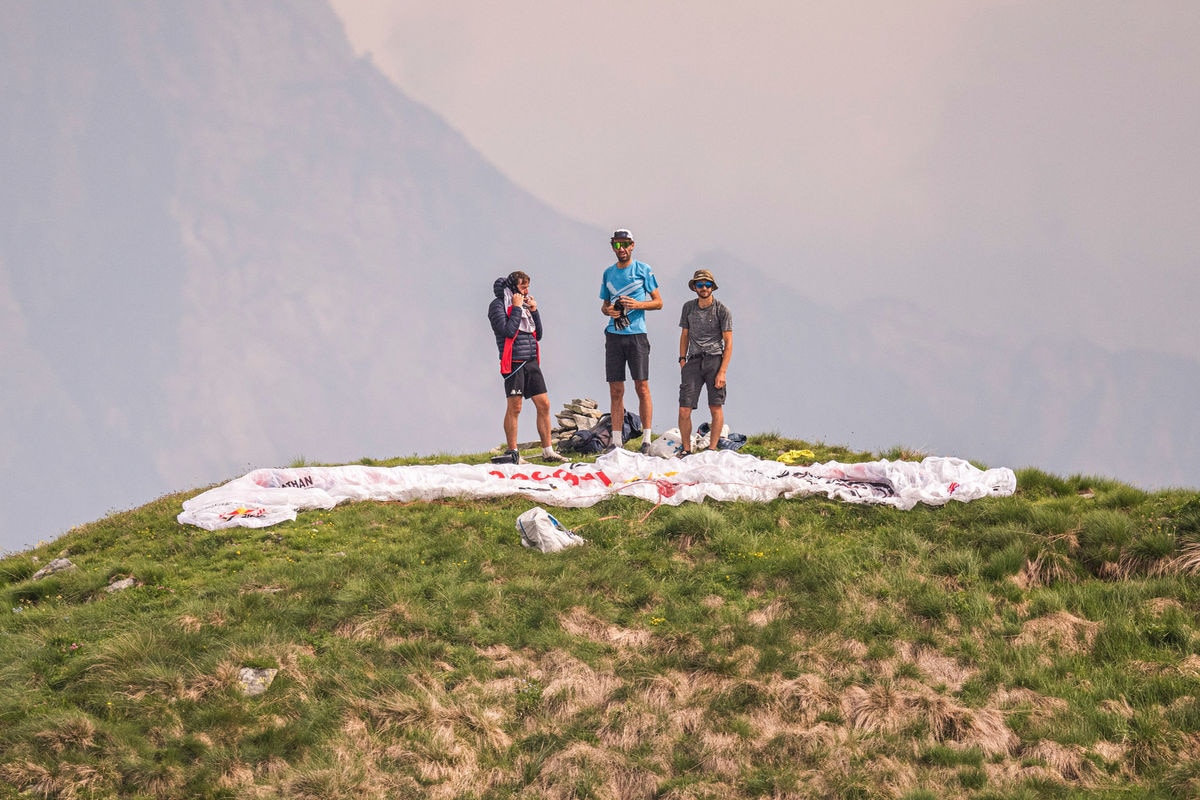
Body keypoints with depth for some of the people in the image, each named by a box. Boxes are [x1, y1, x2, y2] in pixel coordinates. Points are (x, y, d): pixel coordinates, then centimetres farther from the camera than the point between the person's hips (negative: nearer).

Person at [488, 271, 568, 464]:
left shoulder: (525, 305, 19)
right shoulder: (498, 305, -2)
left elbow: (538, 334, 17)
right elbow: (508, 331, -16)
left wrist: (534, 311, 8)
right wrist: (516, 308, -9)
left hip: (531, 361, 7)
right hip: (514, 362, -7)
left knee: (544, 405, 4)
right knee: (514, 408, -4)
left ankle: (548, 451, 8)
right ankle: (512, 453, 1)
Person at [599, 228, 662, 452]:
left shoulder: (643, 270, 4)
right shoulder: (608, 273, 15)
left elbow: (658, 302, 4)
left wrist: (637, 305, -12)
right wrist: (607, 310, -1)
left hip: (637, 334, -4)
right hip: (614, 335, 4)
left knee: (642, 387, -6)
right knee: (615, 390, 2)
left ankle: (646, 439, -3)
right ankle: (616, 440, 5)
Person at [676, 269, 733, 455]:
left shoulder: (722, 310, 1)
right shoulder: (688, 307, 13)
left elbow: (728, 343, -1)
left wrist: (722, 372, -9)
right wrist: (682, 360, 10)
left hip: (714, 359, -3)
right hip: (694, 360, 3)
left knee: (716, 407, -6)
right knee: (684, 410, -6)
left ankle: (712, 449, 1)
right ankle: (686, 450, 3)